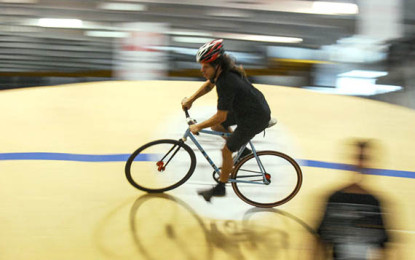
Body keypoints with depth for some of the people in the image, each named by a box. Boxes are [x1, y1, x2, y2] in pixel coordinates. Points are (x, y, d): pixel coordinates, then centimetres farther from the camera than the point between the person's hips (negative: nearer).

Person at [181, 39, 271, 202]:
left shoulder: (227, 83, -33)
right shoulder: (221, 70, -7)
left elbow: (220, 117, -28)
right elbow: (209, 85, 16)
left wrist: (198, 127, -17)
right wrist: (190, 100, 12)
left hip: (256, 118, -9)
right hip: (245, 108, 9)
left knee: (226, 150, -3)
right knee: (215, 126, 16)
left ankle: (220, 188, 14)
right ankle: (243, 150, 29)